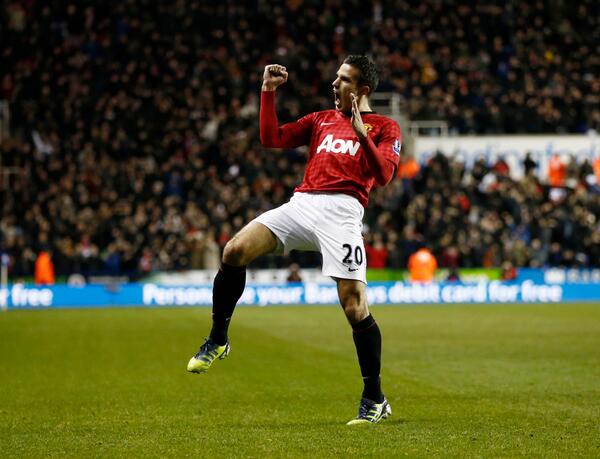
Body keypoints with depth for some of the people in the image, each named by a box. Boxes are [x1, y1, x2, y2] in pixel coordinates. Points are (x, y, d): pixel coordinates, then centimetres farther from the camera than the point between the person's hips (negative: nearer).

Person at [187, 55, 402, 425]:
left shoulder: (385, 127, 11)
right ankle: (218, 341, 1)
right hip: (302, 203, 5)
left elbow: (383, 175, -5)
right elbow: (272, 138, 18)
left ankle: (375, 401, 0)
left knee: (354, 305, -12)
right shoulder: (321, 120, 26)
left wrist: (361, 133, -15)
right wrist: (269, 92, 16)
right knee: (235, 251, -15)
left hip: (342, 211, -5)